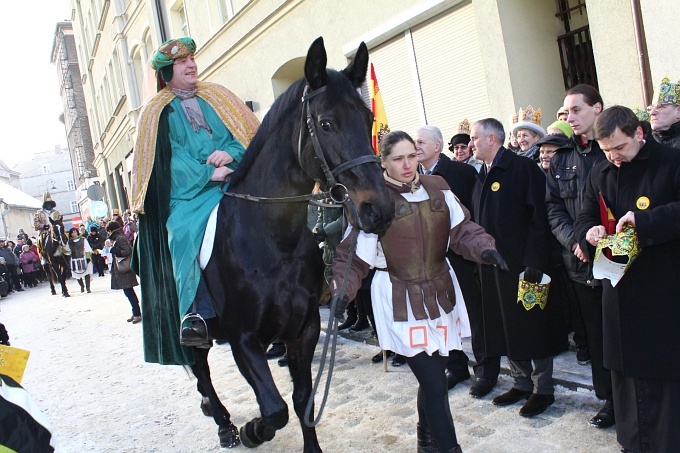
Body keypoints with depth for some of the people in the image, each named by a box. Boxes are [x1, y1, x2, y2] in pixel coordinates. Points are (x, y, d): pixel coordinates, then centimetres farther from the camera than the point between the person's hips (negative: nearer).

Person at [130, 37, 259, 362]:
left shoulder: (216, 98, 21)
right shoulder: (158, 112, 12)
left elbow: (246, 132, 12)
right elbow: (170, 158, -2)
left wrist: (231, 153, -10)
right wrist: (208, 173, -16)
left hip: (231, 180, 3)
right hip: (188, 192, -2)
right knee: (188, 233, -31)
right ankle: (200, 314, -28)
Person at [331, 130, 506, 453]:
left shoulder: (437, 188, 2)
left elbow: (461, 229, 2)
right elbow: (353, 255, -9)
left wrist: (484, 248, -17)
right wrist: (342, 290, -24)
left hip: (441, 294, 5)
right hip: (401, 302, -5)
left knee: (432, 375, 17)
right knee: (435, 382, -6)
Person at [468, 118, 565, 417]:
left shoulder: (523, 168, -10)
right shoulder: (482, 176, 14)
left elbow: (539, 218, -15)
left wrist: (535, 263, -20)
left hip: (523, 263, -7)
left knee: (533, 325, 3)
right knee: (504, 327, 12)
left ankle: (543, 389, 17)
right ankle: (522, 382, 27)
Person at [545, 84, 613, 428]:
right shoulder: (561, 159, 11)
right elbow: (553, 207, 9)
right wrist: (575, 240, -7)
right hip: (580, 260, 4)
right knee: (594, 331, 9)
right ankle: (611, 397, 24)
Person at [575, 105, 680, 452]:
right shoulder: (599, 175, 12)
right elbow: (584, 219, 16)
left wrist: (644, 220, -23)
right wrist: (589, 233, -6)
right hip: (620, 290, 5)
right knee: (627, 369, 11)